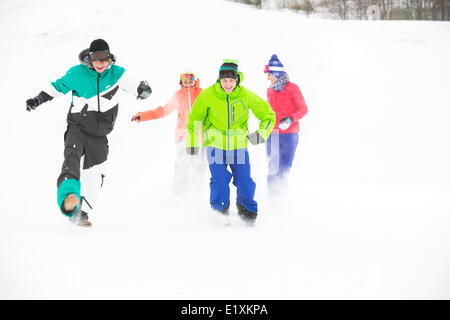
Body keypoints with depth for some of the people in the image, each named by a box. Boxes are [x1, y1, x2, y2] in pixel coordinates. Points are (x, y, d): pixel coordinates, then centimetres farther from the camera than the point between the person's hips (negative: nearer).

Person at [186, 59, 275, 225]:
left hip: (238, 145, 1)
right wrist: (192, 143, 7)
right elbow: (194, 118, 5)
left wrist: (262, 133, -15)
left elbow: (268, 115, 1)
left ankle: (247, 211, 20)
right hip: (215, 145, -1)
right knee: (219, 180, -14)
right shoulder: (208, 95, -10)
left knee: (245, 183, -5)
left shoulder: (246, 96, -9)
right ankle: (220, 212, 8)